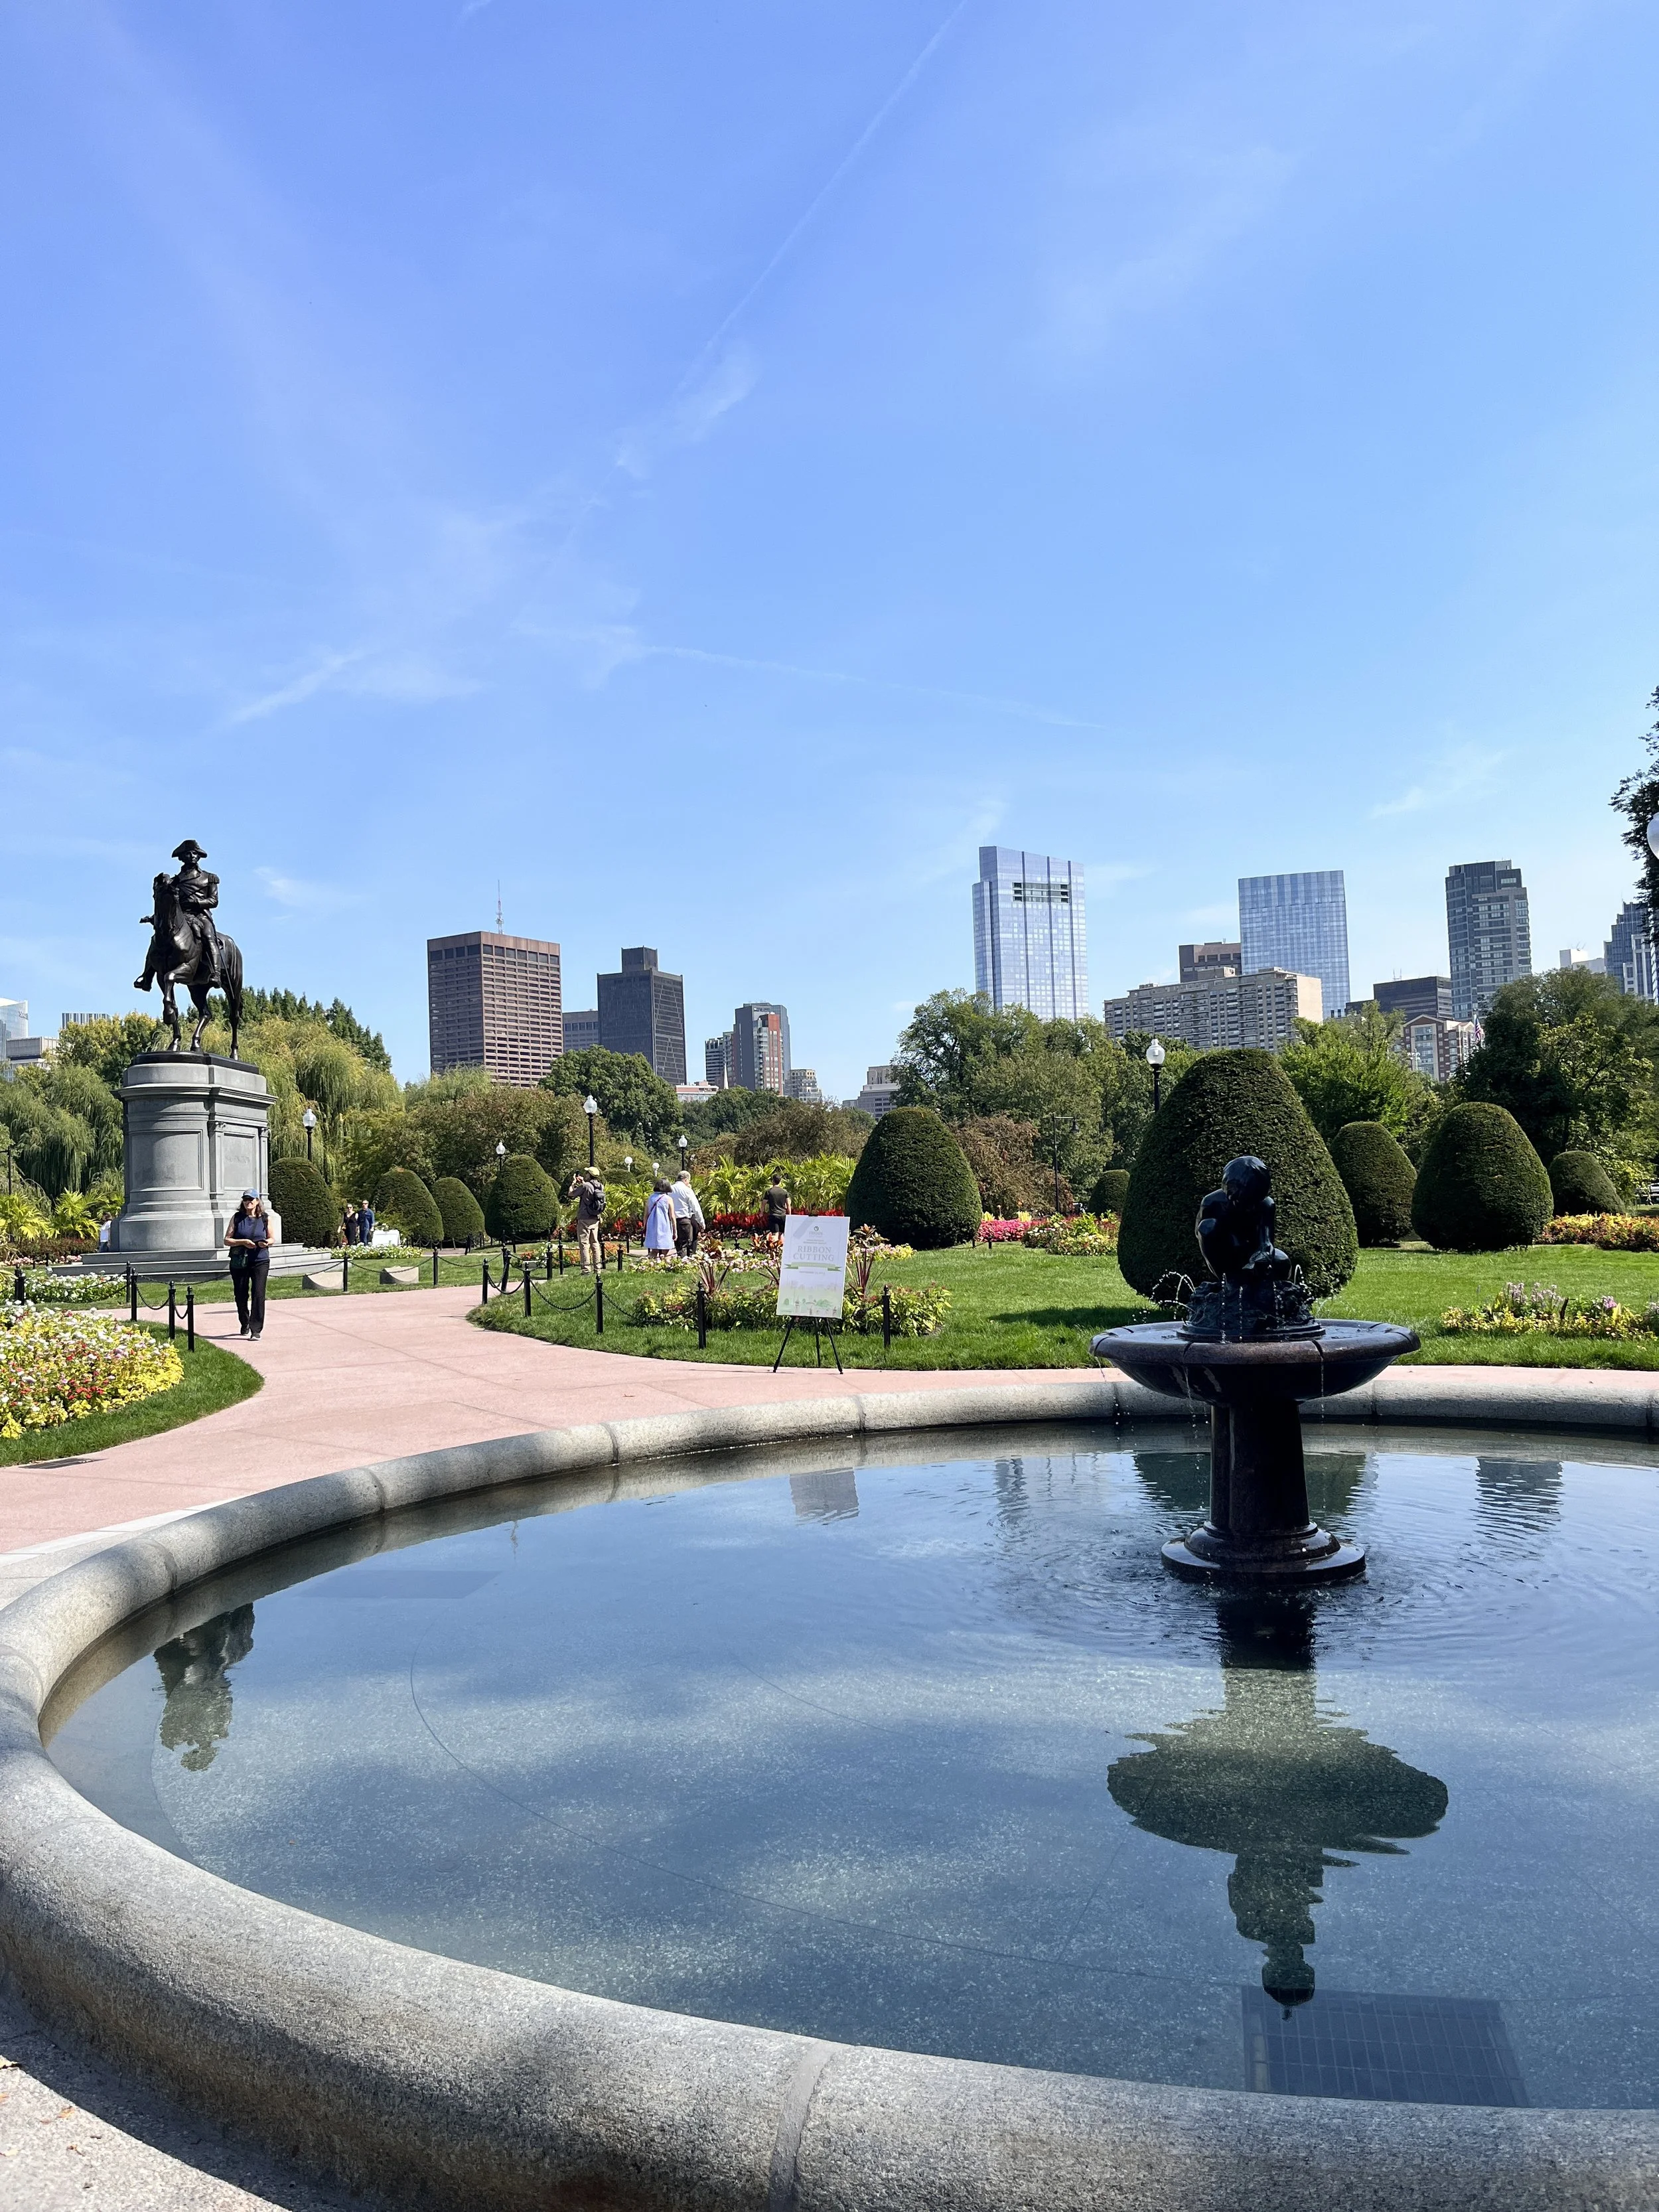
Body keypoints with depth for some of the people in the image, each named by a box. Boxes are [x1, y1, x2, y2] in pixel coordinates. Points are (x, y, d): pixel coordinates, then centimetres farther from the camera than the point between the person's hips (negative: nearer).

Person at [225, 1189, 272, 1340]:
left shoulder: (265, 1218, 5)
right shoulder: (237, 1218, 4)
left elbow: (271, 1239, 14)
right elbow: (227, 1240, 2)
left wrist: (266, 1243, -10)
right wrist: (243, 1242, -14)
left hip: (260, 1261, -1)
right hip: (239, 1262, 1)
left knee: (258, 1294, -12)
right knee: (241, 1295, 10)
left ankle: (256, 1330, -11)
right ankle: (245, 1324, 34)